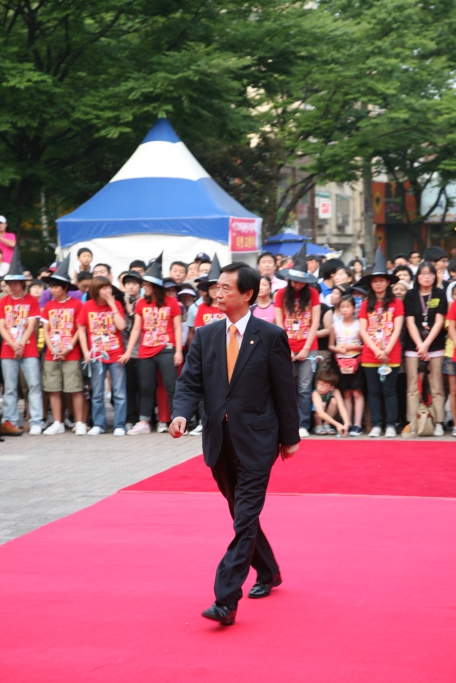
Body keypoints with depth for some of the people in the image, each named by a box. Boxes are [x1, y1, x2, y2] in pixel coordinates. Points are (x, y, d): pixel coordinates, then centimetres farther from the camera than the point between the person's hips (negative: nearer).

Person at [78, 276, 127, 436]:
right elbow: (81, 330, 3)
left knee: (119, 393, 0)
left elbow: (121, 326, -11)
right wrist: (86, 352, -5)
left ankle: (120, 425, 4)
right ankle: (98, 424, 15)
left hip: (116, 355, 0)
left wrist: (112, 305, -10)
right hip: (96, 356, 0)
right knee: (97, 394, 6)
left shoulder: (116, 304, 1)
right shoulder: (87, 306, 1)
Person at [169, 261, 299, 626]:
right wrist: (181, 414, -16)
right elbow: (190, 382, 4)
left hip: (256, 440, -5)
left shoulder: (271, 336, -6)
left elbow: (285, 390, -2)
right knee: (241, 515, 18)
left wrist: (290, 437, 1)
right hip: (219, 440, 5)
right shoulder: (205, 335, 6)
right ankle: (268, 573, 40)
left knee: (245, 519, -10)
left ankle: (226, 600, -15)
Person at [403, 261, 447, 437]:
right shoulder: (410, 295, 5)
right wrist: (419, 345, -12)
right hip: (413, 347, 0)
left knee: (437, 388, 0)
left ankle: (439, 423, 2)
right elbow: (410, 322, -1)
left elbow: (439, 322, -3)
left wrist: (426, 345, -13)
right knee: (413, 388, -1)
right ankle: (412, 424, -1)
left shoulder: (440, 294, 4)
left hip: (435, 347, 0)